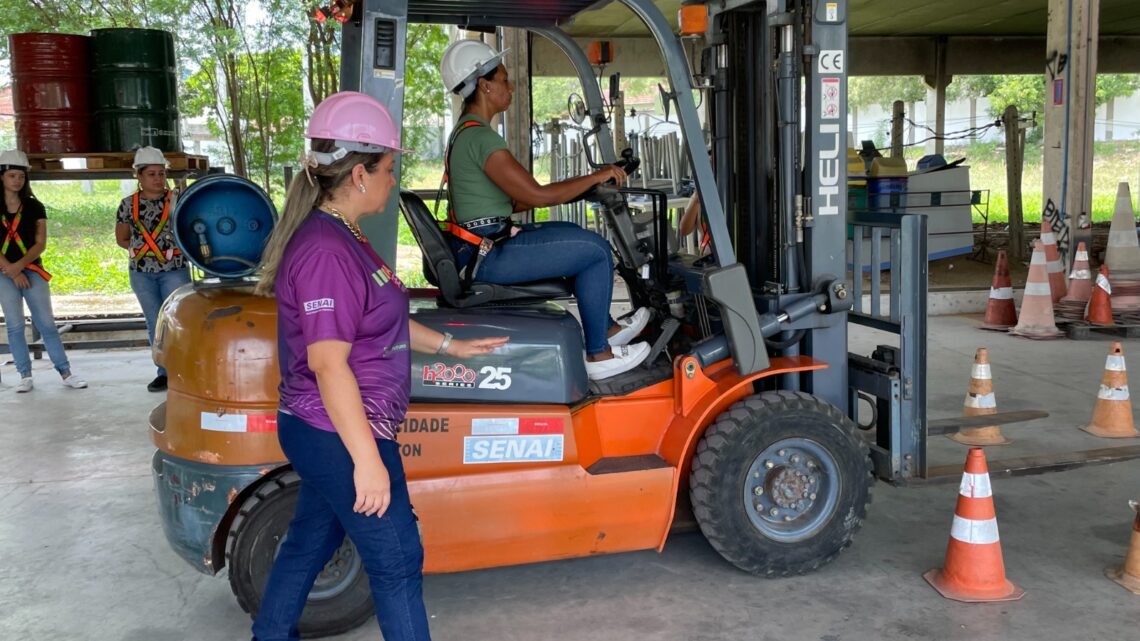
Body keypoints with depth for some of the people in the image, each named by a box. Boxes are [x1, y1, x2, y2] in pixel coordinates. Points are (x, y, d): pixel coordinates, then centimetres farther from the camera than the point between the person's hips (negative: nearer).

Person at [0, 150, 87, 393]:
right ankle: (25, 376, 9)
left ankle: (66, 373, 2)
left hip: (32, 271, 1)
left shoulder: (35, 207, 5)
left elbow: (41, 243, -1)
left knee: (46, 323, 0)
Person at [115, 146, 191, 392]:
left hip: (174, 270, -3)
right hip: (142, 273, 3)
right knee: (154, 323, 9)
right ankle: (164, 372, 17)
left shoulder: (175, 200, -2)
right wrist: (139, 248, 0)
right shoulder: (128, 205, 5)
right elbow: (121, 239, 15)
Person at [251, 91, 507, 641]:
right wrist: (367, 459, -27)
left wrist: (449, 346, 23)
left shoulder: (338, 236, 10)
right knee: (397, 559, 1)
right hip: (340, 435, -10)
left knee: (310, 540, 22)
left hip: (327, 434, 10)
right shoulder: (326, 251, -24)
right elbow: (329, 363, -27)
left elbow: (377, 323, 21)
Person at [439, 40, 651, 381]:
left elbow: (510, 202, 17)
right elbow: (537, 195, -23)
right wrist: (597, 177, -11)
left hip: (482, 243, 11)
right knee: (597, 250, -9)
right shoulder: (480, 137, -19)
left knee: (575, 235, 22)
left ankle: (606, 327, 29)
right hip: (487, 253, -11)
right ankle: (597, 355, 1)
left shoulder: (464, 132, 15)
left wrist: (581, 187, 13)